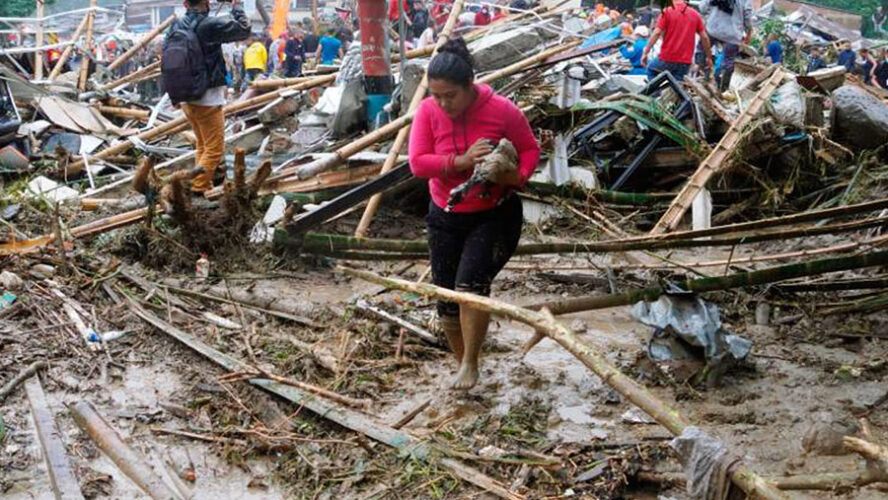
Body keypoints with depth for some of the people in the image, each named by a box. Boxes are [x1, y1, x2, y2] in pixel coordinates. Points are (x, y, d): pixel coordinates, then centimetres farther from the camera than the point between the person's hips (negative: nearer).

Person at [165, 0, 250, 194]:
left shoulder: (176, 26, 6)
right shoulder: (211, 25, -15)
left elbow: (167, 60, 12)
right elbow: (244, 29, -7)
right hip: (207, 98, -8)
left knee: (203, 146, 20)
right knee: (214, 149, -2)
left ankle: (202, 186, 23)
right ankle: (198, 191, -9)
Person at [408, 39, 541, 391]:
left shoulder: (502, 110, -15)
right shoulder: (428, 112, -10)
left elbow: (530, 149, -2)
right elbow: (417, 163, -17)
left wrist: (518, 177, -22)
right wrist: (461, 161, -29)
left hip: (494, 216, -3)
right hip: (446, 218, 3)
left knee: (471, 285, -22)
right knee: (446, 298, 7)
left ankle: (470, 362, -2)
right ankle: (462, 362, 30)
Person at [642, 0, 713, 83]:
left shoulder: (667, 12, -3)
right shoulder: (695, 14, 7)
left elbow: (657, 33, -11)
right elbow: (704, 37, 6)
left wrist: (646, 52, -8)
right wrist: (709, 57, 17)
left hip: (667, 58, -3)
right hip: (685, 61, 3)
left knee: (651, 69, 26)